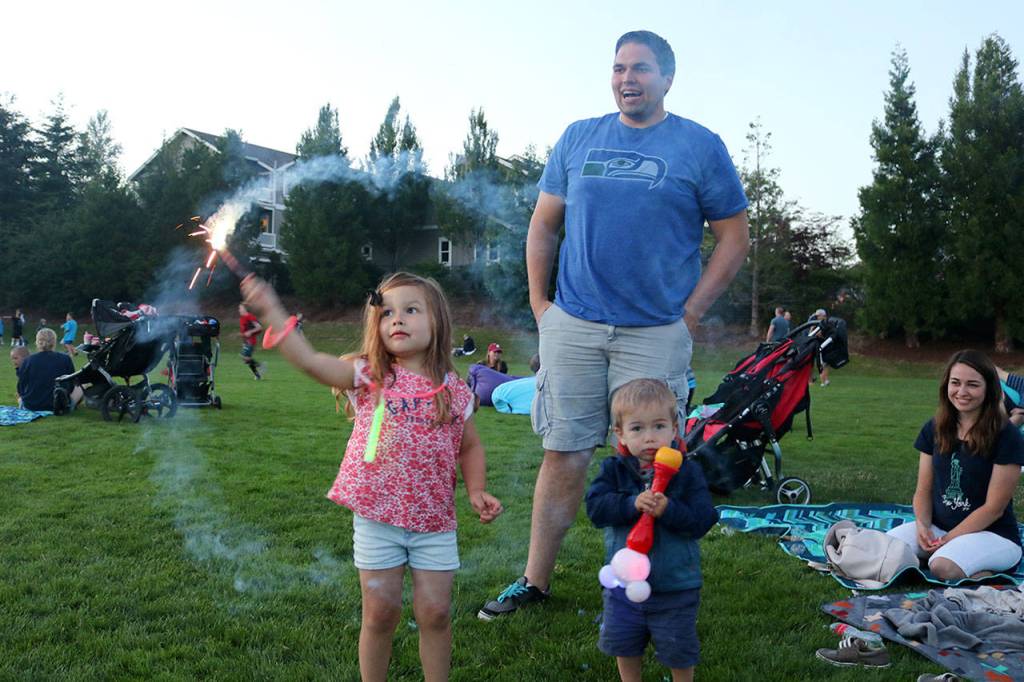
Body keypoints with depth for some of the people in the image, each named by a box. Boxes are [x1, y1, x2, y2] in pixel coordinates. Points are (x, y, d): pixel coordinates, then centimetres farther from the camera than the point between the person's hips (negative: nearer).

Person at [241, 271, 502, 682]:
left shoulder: (455, 392, 1)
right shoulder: (369, 378, -5)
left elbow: (469, 447, 15)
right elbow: (311, 361, -18)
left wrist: (477, 491, -1)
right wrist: (271, 312, -26)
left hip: (435, 523, 1)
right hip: (377, 519, -1)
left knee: (435, 613, 8)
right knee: (380, 613, 9)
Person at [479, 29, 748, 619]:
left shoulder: (700, 146, 2)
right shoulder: (579, 138, 10)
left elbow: (735, 238, 3)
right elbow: (544, 224, 15)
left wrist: (689, 314, -3)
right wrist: (540, 304, 7)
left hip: (656, 334, -2)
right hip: (573, 327, 2)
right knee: (564, 455, 6)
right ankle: (534, 582, 18)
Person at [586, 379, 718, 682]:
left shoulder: (687, 472, -12)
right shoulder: (613, 469, -7)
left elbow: (702, 521, -18)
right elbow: (595, 507, -20)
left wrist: (668, 509, -34)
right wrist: (632, 504, -34)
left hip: (675, 587, -2)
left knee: (678, 650, 15)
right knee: (624, 644, 21)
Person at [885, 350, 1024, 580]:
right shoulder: (934, 429, 5)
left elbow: (994, 508, -12)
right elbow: (923, 490, 6)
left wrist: (949, 539, -16)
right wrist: (922, 525, -13)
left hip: (993, 534, -5)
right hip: (938, 526, 5)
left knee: (943, 568, -35)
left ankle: (986, 574, -7)